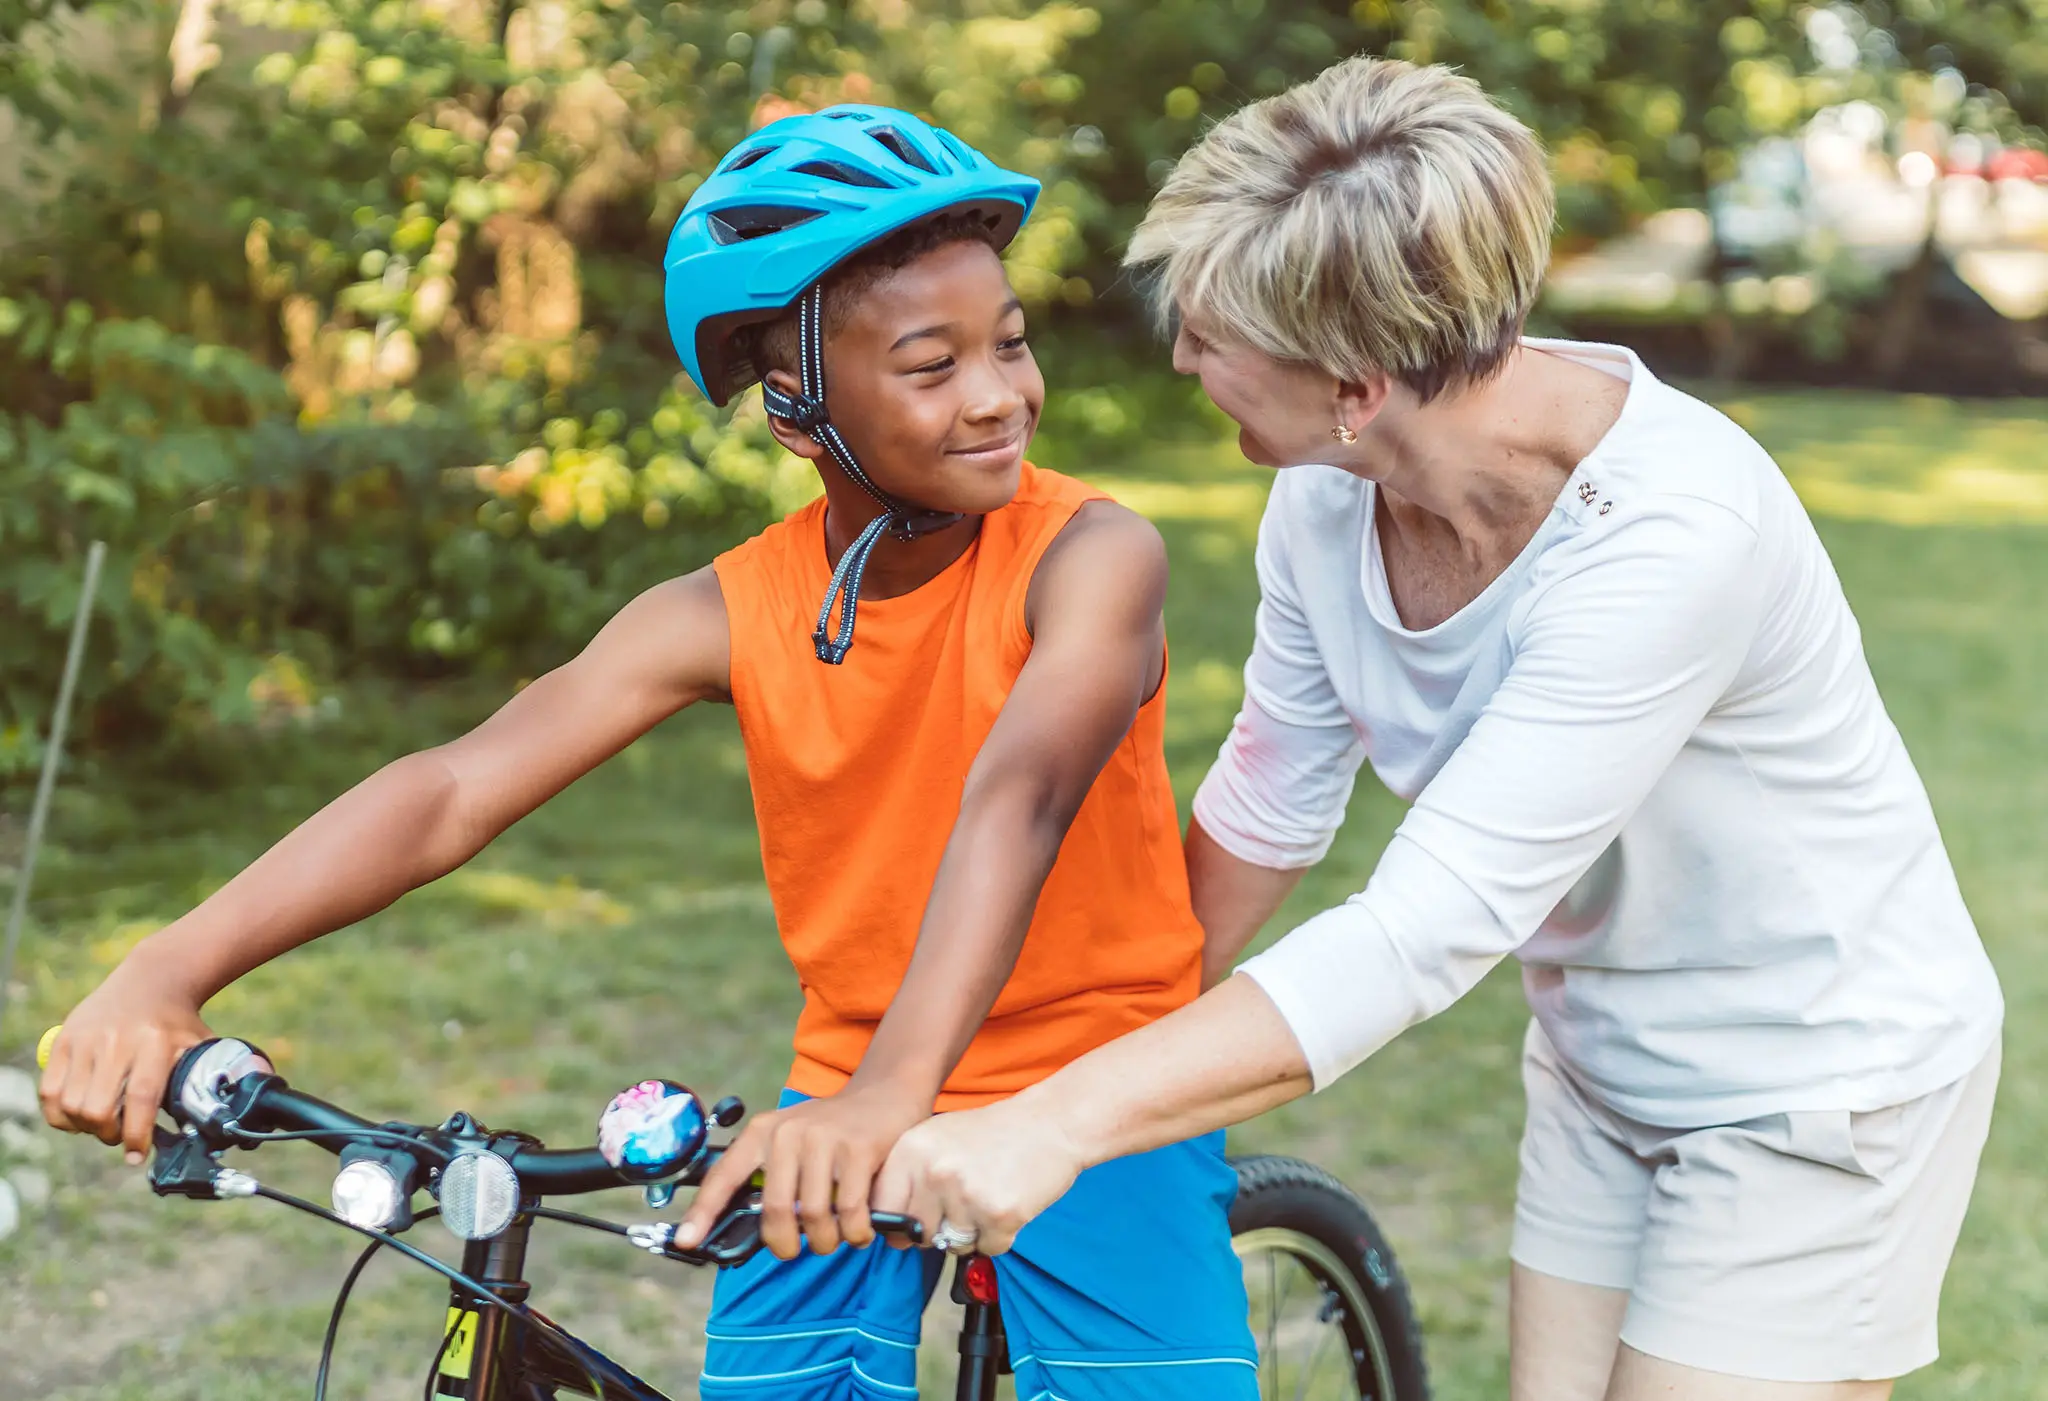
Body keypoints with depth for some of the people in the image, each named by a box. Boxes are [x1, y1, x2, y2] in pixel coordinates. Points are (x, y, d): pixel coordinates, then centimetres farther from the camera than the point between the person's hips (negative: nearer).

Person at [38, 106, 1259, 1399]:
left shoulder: (1093, 554, -17)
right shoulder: (730, 615, -8)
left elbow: (1022, 793, -34)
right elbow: (458, 788, -17)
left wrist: (896, 1090, -51)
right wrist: (170, 970, -30)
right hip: (848, 1105, 3)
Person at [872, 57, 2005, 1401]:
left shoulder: (1669, 530, -34)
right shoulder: (1330, 493, -13)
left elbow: (1427, 931, -38)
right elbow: (1266, 816, 3)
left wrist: (1058, 1122, -43)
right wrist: (1116, 1058, 8)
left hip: (1819, 1089, -6)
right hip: (1602, 1072, 6)